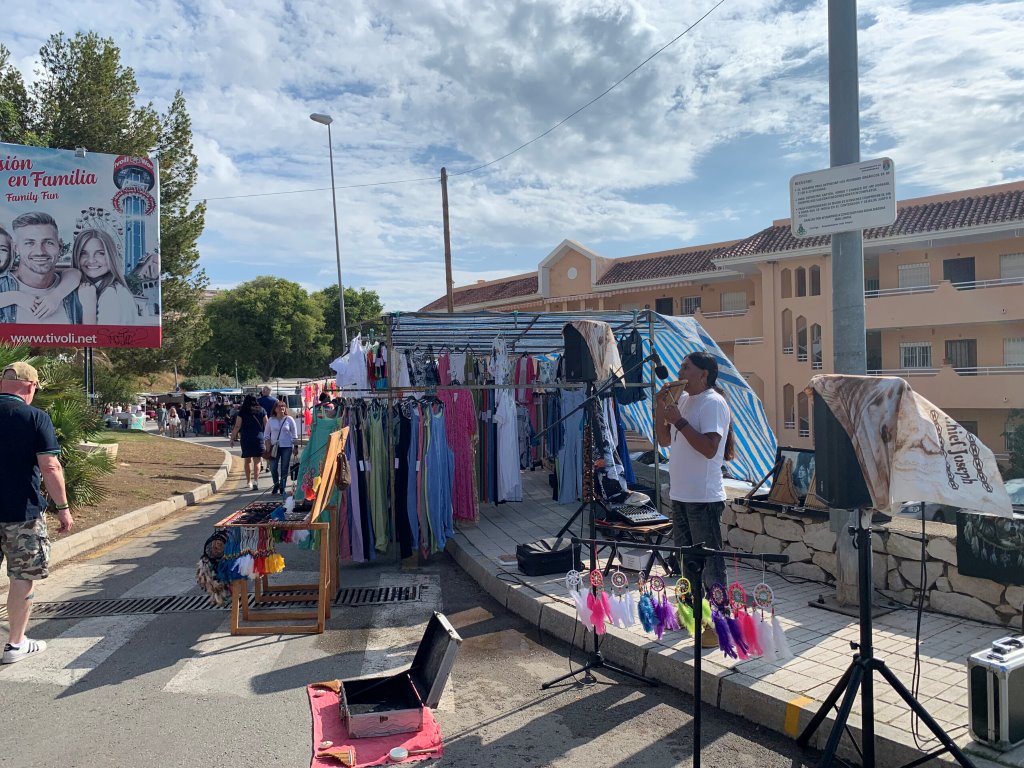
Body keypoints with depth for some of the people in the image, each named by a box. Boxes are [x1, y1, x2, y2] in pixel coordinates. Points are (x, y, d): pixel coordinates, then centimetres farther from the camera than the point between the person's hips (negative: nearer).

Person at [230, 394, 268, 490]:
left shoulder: (242, 412, -2)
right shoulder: (262, 410, 1)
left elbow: (237, 426, -4)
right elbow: (266, 425, 2)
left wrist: (232, 438, 3)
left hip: (246, 439, 0)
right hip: (259, 438, 0)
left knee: (247, 461, 16)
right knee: (257, 462, 0)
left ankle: (248, 481, 25)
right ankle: (255, 481, -17)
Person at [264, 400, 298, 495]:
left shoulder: (289, 419, 1)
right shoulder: (271, 420, 4)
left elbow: (294, 434, 4)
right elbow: (266, 434, 9)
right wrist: (268, 447, -1)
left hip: (287, 447, -1)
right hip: (274, 447, 1)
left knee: (284, 468, 1)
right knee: (273, 468, -1)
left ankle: (282, 488, 12)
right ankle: (276, 485, 21)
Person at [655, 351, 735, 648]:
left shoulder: (713, 403, -14)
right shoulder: (683, 400, 13)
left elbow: (709, 448, -24)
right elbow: (664, 440, 14)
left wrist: (679, 420, -22)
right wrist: (662, 408, 2)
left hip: (704, 498, -9)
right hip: (680, 494, 9)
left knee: (710, 561, -2)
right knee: (687, 557, 19)